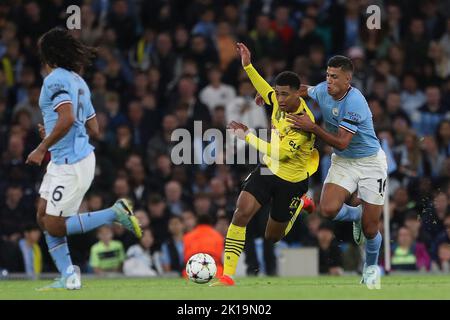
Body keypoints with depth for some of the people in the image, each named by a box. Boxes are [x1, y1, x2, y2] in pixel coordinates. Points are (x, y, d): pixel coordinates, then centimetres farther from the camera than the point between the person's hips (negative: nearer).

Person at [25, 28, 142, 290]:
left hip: (72, 164, -10)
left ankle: (116, 214, -4)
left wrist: (42, 149, -21)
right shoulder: (77, 81, 14)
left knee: (54, 226, -5)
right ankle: (68, 277, 8)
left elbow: (67, 118, -28)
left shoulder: (55, 79, -13)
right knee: (44, 217, 10)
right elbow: (93, 128, 17)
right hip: (62, 161, 10)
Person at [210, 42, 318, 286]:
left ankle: (300, 203, 43)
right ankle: (227, 275, -16)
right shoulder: (279, 100, -9)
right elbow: (266, 91, 18)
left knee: (272, 237, 11)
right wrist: (247, 66, 11)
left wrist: (247, 136, -25)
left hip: (292, 179, -5)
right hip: (269, 169, 5)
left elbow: (279, 153, -31)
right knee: (242, 212, -18)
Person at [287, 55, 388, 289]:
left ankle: (371, 267, 30)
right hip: (342, 162, 5)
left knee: (370, 230, -2)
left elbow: (341, 143, -29)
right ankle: (356, 213, 15)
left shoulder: (354, 103, -27)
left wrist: (312, 128, -30)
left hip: (369, 162, -5)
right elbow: (304, 90, 19)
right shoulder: (323, 90, -6)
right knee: (328, 209, -21)